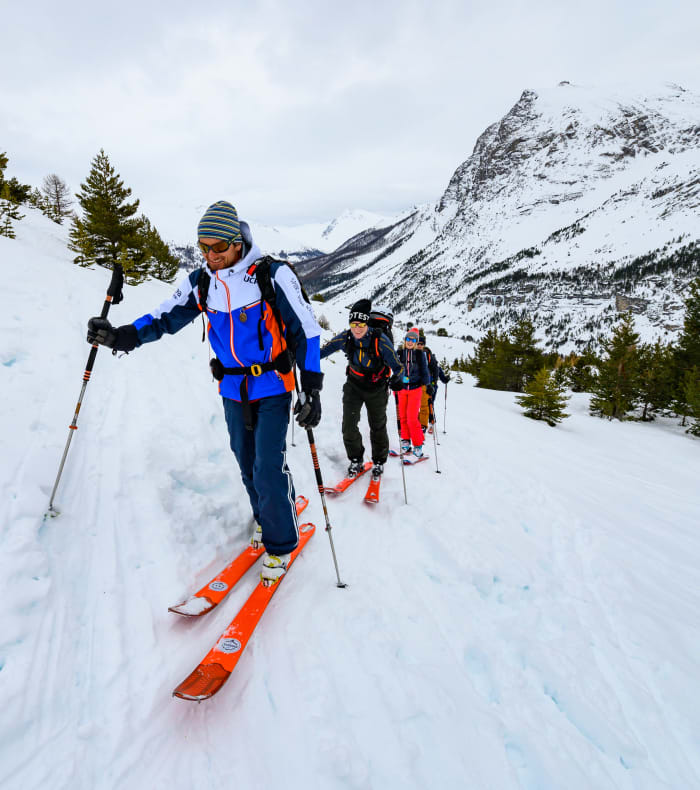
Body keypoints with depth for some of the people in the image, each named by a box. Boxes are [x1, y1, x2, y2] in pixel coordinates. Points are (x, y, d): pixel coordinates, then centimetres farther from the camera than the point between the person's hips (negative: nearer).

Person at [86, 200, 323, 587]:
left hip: (273, 387, -5)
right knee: (247, 463, 14)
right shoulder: (200, 282, 1)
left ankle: (280, 544, 11)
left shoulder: (272, 274, -14)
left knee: (268, 467, -8)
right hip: (232, 389, 5)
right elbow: (166, 317, 7)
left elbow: (306, 329, -12)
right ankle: (265, 518, 37)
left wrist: (311, 388, -16)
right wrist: (121, 336, -11)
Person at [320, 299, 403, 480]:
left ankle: (378, 463, 32)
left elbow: (396, 366, -22)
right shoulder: (345, 337, -17)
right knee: (349, 426, -5)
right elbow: (323, 351, -6)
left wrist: (396, 379, -40)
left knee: (378, 426, 11)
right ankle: (356, 460, 18)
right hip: (354, 385, 2)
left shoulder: (380, 340, -26)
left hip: (376, 388, -2)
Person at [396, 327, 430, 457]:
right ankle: (406, 441, 23)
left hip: (415, 388, -3)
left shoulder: (420, 354, 0)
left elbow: (424, 371, 4)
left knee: (412, 418, -11)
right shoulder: (399, 353, 5)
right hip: (402, 388, 3)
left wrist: (427, 384, -4)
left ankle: (418, 445, -1)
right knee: (403, 417, 7)